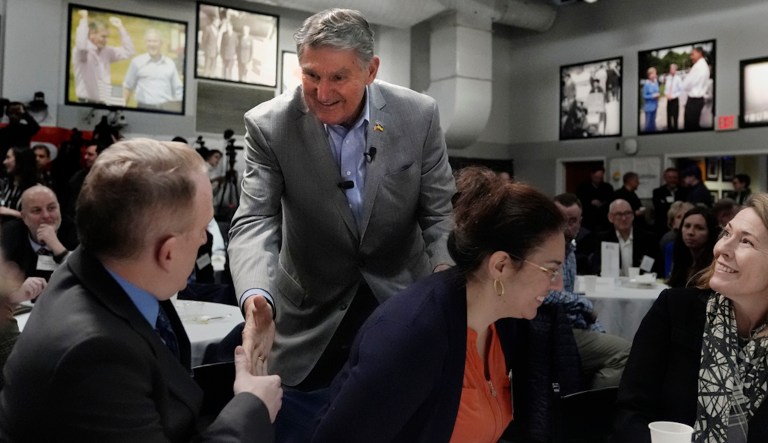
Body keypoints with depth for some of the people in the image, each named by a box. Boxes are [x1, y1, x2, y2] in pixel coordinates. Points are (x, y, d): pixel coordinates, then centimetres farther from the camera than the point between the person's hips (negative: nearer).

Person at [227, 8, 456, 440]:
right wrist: (257, 295, -40)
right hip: (312, 322, 0)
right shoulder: (269, 126, -15)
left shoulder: (419, 115, -12)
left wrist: (445, 276, -27)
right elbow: (255, 221, -20)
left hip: (402, 310, 1)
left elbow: (441, 211, -7)